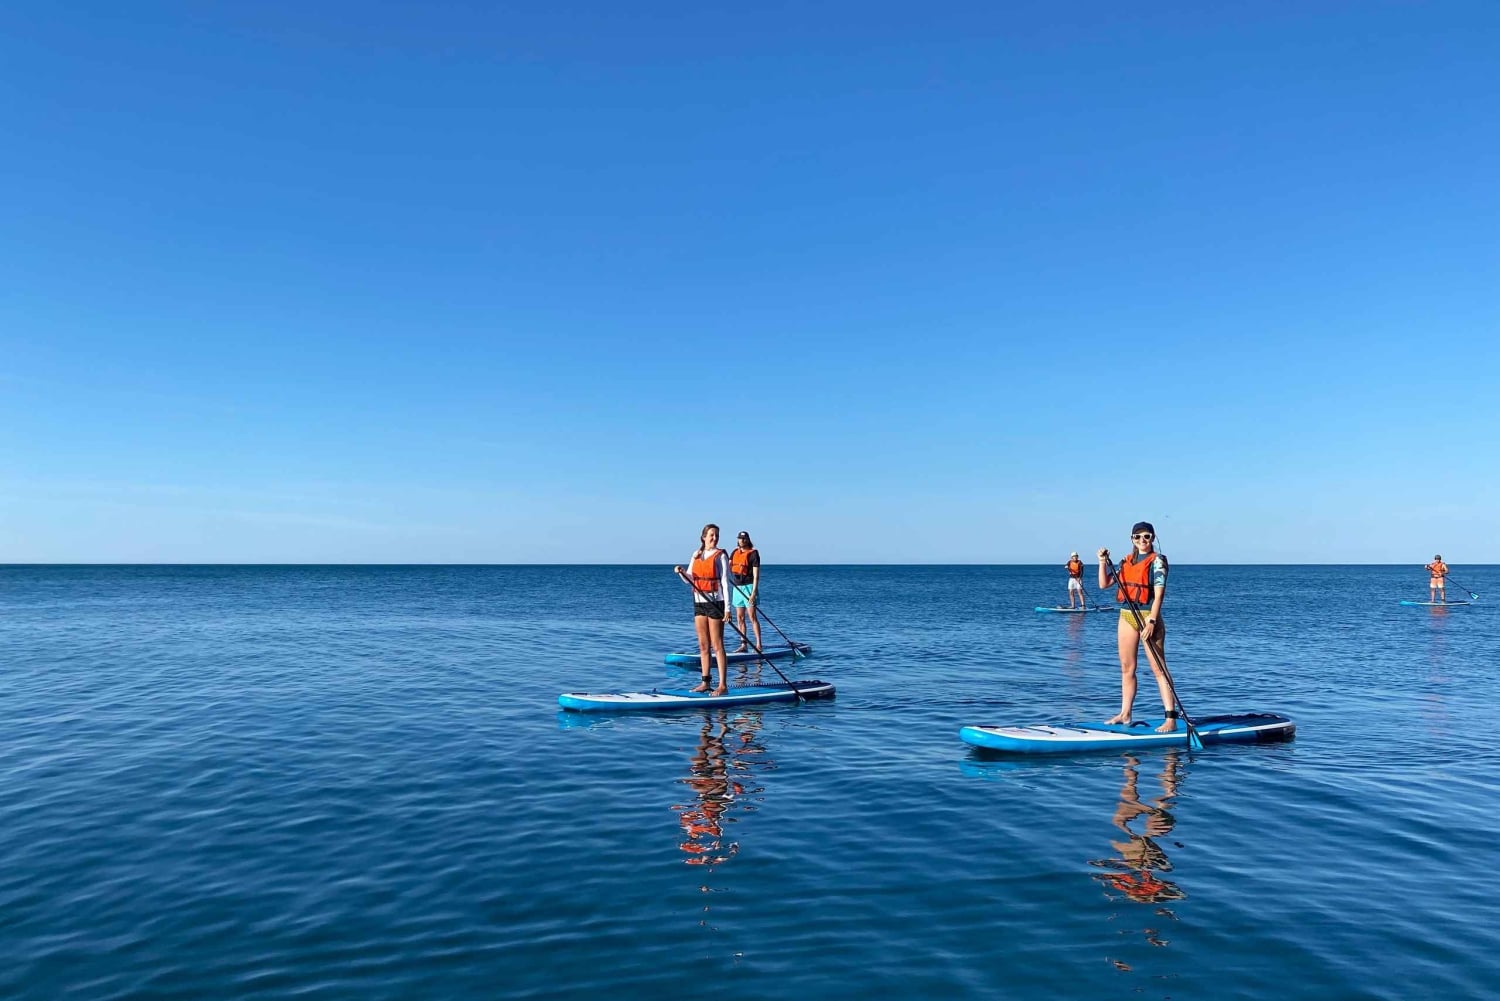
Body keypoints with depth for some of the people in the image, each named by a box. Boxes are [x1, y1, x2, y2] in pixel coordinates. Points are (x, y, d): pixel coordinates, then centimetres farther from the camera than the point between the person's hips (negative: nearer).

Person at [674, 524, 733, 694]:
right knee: (703, 645, 9)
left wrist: (727, 607, -13)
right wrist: (681, 572, -9)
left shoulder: (720, 555, -4)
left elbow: (725, 582, -8)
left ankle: (723, 685, -4)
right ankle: (705, 682, 16)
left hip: (715, 602, -6)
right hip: (699, 602, 6)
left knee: (717, 645, -6)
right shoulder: (696, 555, 12)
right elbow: (689, 578, 13)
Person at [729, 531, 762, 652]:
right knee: (739, 618, 7)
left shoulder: (753, 553, -6)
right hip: (737, 587, 6)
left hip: (748, 587, -6)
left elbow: (756, 574, -10)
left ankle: (759, 644, -6)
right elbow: (728, 566, 4)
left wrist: (754, 592, -17)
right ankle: (743, 645, 12)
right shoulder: (735, 552, 13)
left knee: (752, 617, -8)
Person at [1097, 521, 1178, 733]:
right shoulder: (1126, 562, 14)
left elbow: (1158, 594, -12)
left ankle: (1171, 718, -8)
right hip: (1126, 616, 6)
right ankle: (1125, 714, 20)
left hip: (1148, 616, -6)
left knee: (1158, 668, -8)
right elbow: (1104, 584, 14)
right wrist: (1103, 562, 1)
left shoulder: (1157, 561, -5)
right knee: (1127, 668, 11)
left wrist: (1151, 621, -20)